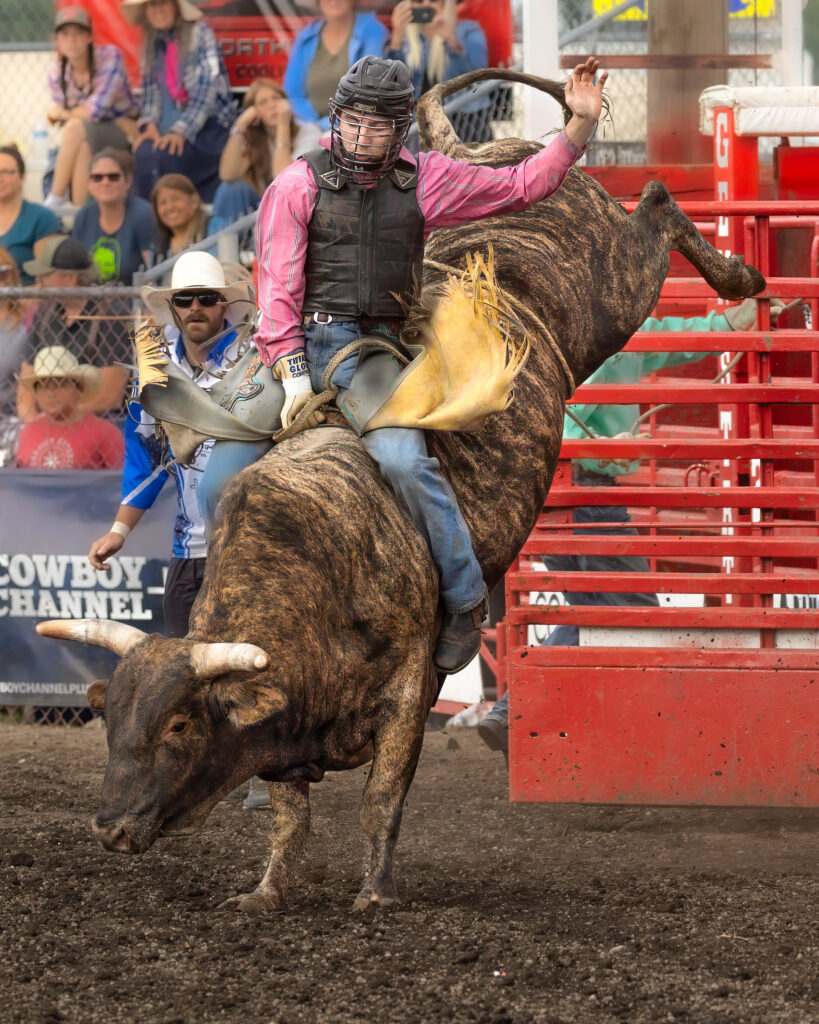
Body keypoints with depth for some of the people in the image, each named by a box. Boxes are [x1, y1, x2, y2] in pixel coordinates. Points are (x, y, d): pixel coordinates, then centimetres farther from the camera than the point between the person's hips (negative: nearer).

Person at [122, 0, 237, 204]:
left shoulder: (199, 35, -6)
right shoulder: (152, 43, 11)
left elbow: (207, 88, -14)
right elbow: (151, 89, 10)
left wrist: (181, 131, -24)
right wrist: (149, 123, -11)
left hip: (210, 125, -5)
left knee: (166, 157, -31)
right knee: (143, 153, -25)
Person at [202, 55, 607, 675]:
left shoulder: (424, 181, 11)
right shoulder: (299, 185, 4)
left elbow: (523, 186, 17)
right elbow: (278, 285, -2)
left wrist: (581, 124, 5)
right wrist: (293, 375, -12)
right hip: (300, 348, 1)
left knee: (403, 461, -29)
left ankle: (465, 597, -14)